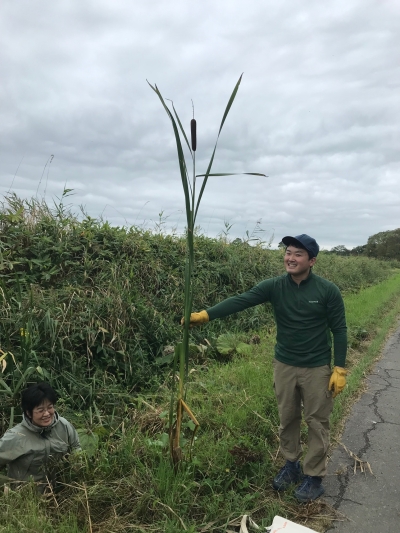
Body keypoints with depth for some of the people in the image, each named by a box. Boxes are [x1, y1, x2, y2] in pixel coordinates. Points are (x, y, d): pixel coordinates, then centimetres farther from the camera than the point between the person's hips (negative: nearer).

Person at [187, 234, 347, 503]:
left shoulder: (328, 290, -14)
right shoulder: (275, 286, -9)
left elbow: (339, 330, -7)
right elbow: (240, 301, -19)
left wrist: (340, 369, -9)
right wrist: (206, 314, -31)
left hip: (317, 368, -2)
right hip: (284, 365, 3)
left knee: (317, 423, 10)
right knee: (287, 419, 16)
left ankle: (314, 477, 27)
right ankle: (292, 465, 38)